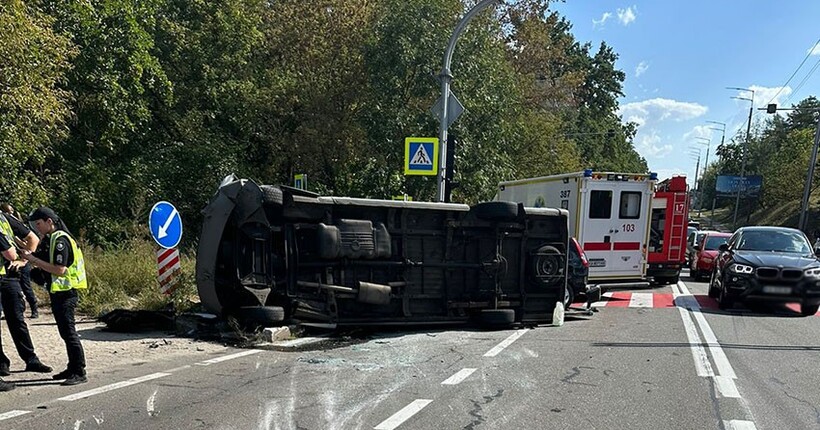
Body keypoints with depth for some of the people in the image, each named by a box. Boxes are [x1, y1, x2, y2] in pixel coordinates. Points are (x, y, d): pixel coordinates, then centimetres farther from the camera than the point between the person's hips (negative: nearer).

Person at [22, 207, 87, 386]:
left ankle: (80, 373, -5)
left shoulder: (60, 240, -16)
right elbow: (41, 262, 13)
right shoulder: (48, 239, 15)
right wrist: (28, 256, -4)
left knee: (68, 331, -9)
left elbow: (60, 270, -22)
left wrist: (34, 259, -18)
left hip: (65, 293, -10)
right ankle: (72, 368, 24)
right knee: (65, 331, 15)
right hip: (57, 292, 10)